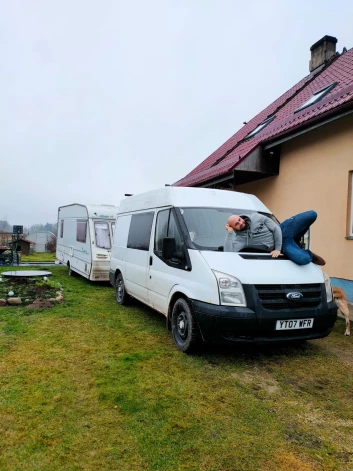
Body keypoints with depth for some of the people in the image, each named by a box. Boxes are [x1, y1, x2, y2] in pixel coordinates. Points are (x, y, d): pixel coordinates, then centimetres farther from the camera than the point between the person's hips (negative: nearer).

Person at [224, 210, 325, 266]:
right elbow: (228, 253, -31)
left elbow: (276, 229, -6)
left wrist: (277, 249, -15)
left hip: (283, 230, 3)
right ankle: (309, 255, 9)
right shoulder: (239, 238, -12)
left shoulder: (256, 217, -7)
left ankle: (296, 240, 12)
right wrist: (229, 233, -27)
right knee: (303, 259, -33)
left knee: (311, 215, -13)